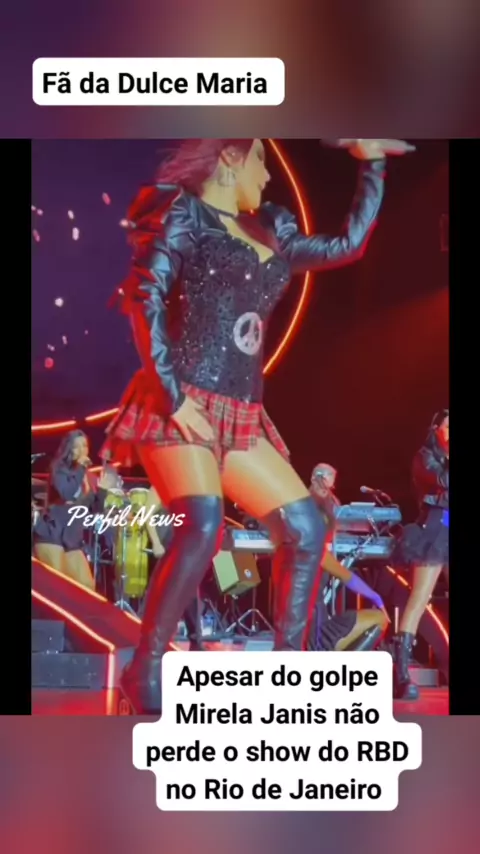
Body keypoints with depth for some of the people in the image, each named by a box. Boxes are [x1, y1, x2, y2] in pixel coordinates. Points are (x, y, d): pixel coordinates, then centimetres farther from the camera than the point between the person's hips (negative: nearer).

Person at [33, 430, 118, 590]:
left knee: (87, 586, 3)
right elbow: (67, 493, -22)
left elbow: (94, 509, 16)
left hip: (73, 538, 7)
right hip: (51, 534, -7)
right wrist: (80, 468, -14)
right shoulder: (59, 468, -3)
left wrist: (103, 490, 3)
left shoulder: (88, 477, 15)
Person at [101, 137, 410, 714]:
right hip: (181, 406, -7)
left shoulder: (268, 234, 22)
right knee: (202, 526, -27)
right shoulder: (181, 214, 2)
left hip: (239, 415, 7)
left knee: (305, 528, 0)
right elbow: (142, 298, -9)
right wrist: (170, 394, -18)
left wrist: (373, 165, 30)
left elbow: (346, 247, 30)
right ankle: (146, 669, -12)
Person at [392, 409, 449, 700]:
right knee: (419, 600, -14)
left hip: (448, 532, 7)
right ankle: (401, 676, -18)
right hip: (434, 529, -7)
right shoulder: (425, 456, 3)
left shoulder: (446, 459, 21)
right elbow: (443, 480, -14)